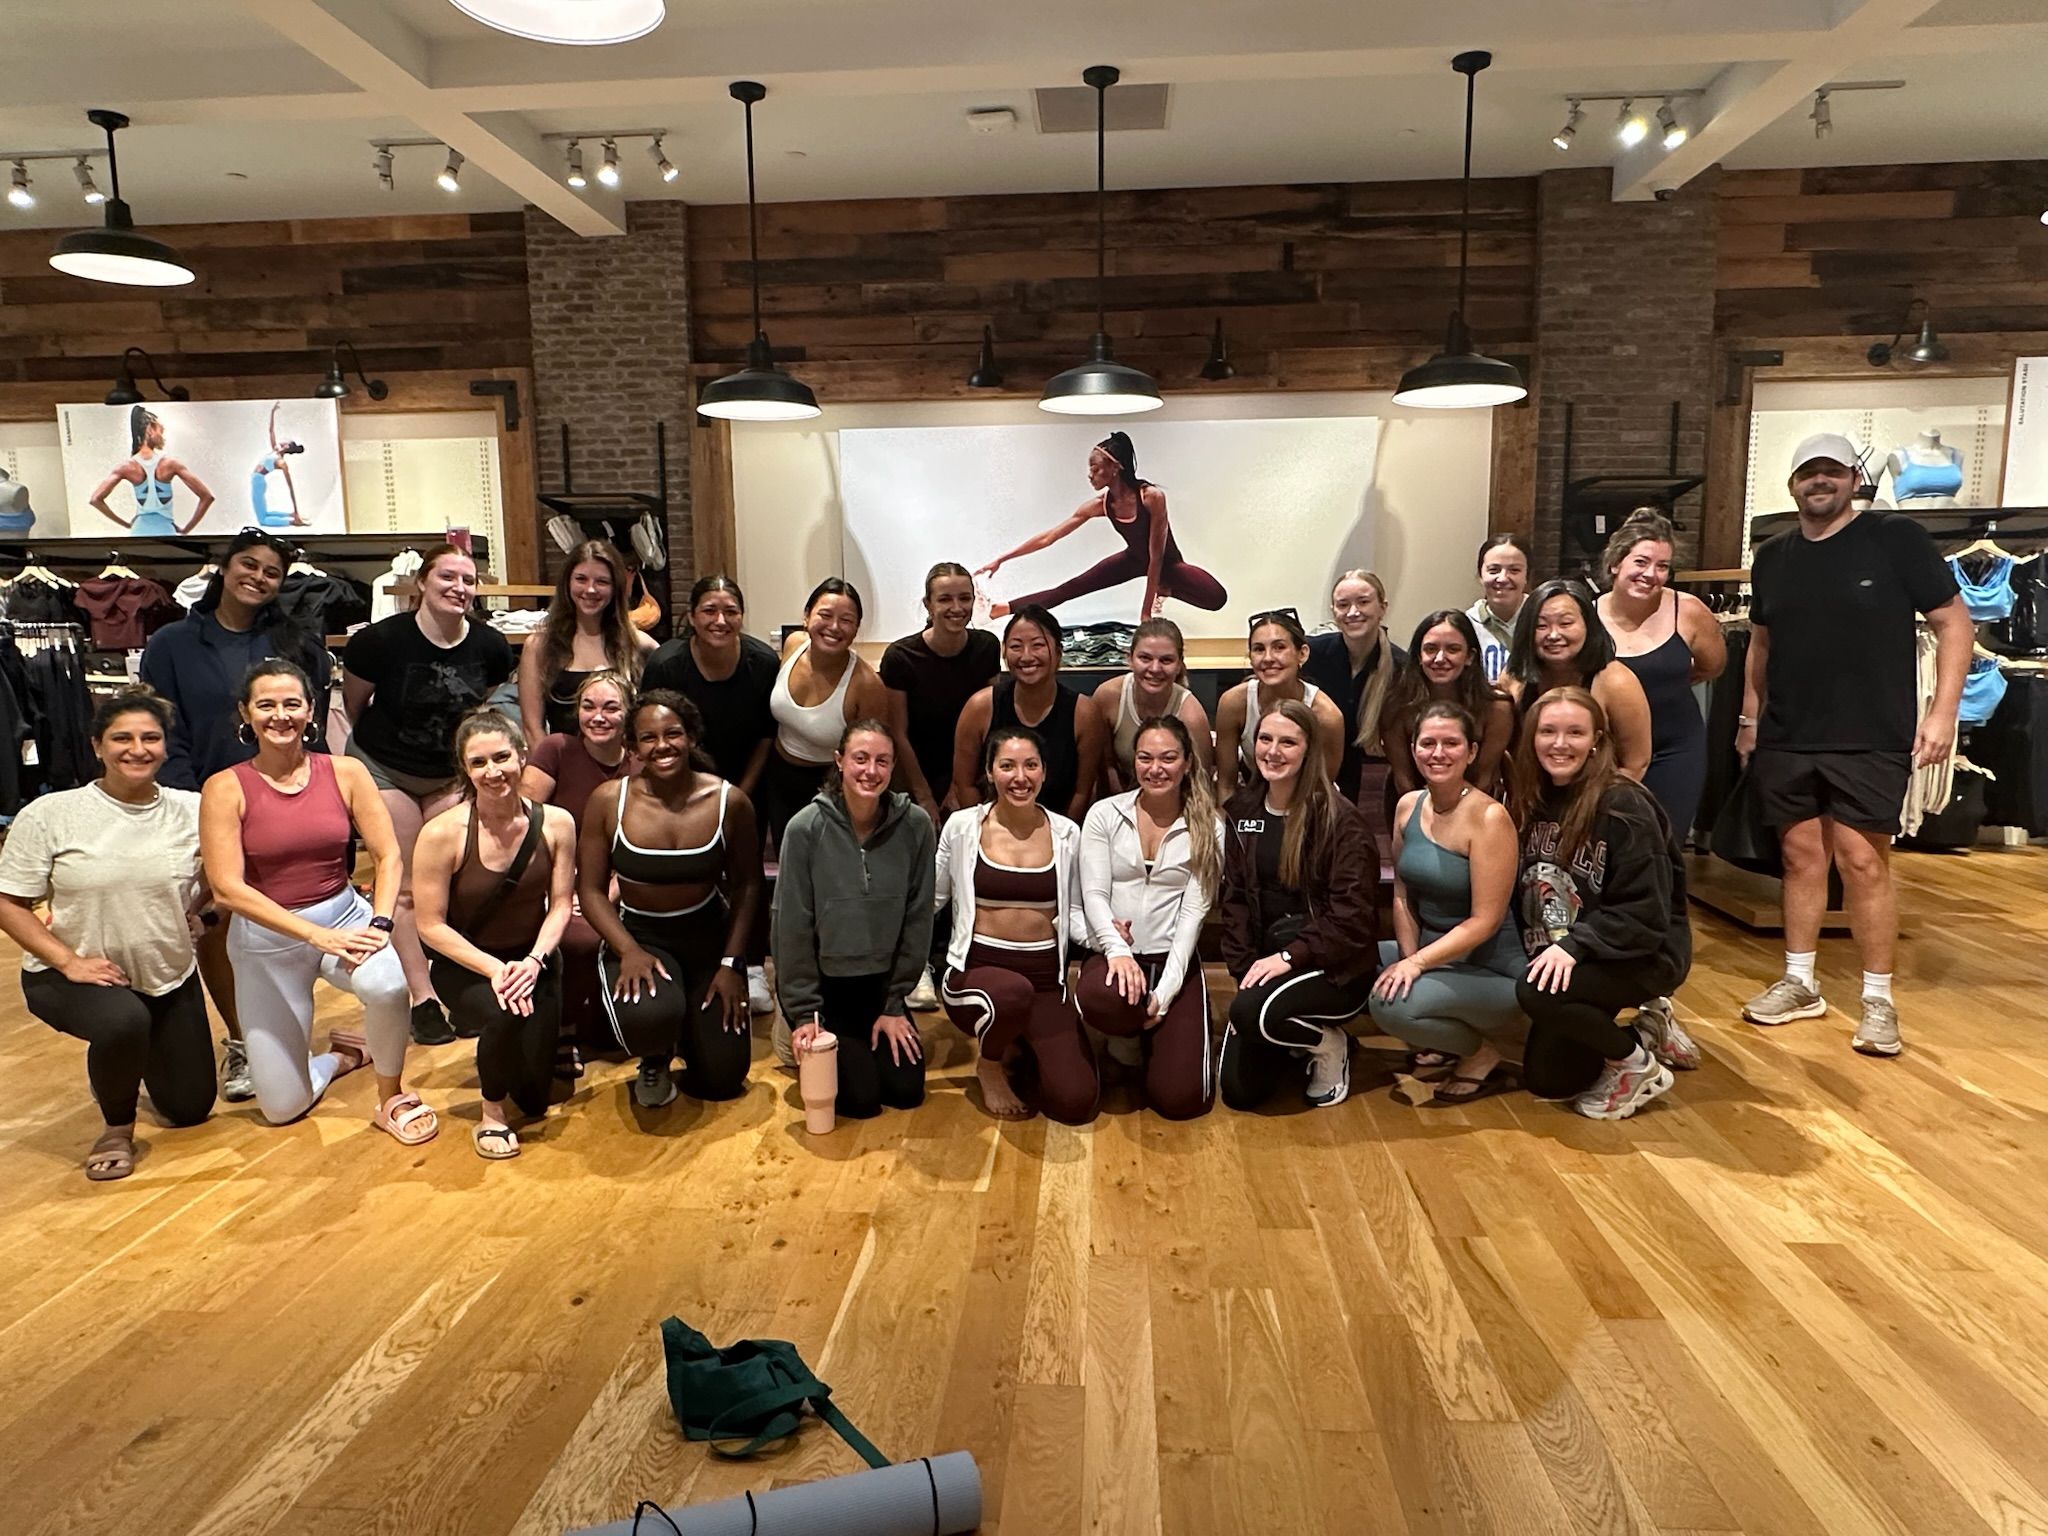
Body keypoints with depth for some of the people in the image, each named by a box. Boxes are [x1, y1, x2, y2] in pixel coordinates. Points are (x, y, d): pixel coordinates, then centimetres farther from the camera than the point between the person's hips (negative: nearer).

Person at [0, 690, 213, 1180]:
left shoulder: (193, 810, -10)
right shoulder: (49, 814, -14)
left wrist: (193, 907, -11)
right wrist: (70, 961, -21)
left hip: (171, 976, 3)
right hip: (70, 975, -3)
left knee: (190, 1110, 11)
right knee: (122, 1022, -39)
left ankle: (132, 1056, 44)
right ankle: (116, 1127, -8)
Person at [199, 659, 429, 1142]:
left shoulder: (346, 773, -5)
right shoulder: (225, 789, -10)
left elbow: (389, 857, -6)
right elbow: (227, 888, -15)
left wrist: (380, 923, -22)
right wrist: (315, 934, -23)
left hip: (344, 915, 0)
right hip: (265, 940, 0)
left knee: (387, 983, -36)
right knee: (283, 1108, 3)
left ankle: (392, 1098, -7)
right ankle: (341, 1056, 39)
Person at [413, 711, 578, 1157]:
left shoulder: (556, 824, -13)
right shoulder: (442, 834, -21)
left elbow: (561, 905, -8)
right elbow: (431, 926, -16)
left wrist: (533, 961, -23)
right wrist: (494, 969, -24)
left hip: (531, 960, 2)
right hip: (463, 963, -2)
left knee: (534, 1099, -5)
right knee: (505, 1014, -36)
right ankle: (491, 1114, -5)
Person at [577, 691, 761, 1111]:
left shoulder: (730, 801, -10)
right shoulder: (608, 801, -12)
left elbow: (746, 884, 0)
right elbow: (591, 890, -7)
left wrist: (732, 962, -5)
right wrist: (629, 951, -22)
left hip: (709, 936, 2)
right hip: (637, 935, -1)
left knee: (723, 1080, 1)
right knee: (647, 1018, -36)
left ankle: (691, 1020, 39)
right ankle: (655, 1058, 6)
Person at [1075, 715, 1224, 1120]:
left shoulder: (1208, 828, 1)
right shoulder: (1104, 814, 2)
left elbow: (1194, 912, -5)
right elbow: (1094, 894, -6)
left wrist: (1165, 991, -15)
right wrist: (1117, 949, -26)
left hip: (1174, 960, 0)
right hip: (1113, 953, 0)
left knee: (1179, 1098, -16)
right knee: (1101, 1000, -39)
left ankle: (1149, 1038, 22)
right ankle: (1131, 1040, 2)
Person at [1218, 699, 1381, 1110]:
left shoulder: (1341, 819, -14)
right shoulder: (1242, 812, 3)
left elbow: (1352, 914, -18)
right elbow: (1235, 898, 4)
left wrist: (1290, 956, -24)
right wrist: (1246, 966, -7)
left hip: (1335, 967, -5)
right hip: (1267, 962, 5)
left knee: (1253, 1012, -34)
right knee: (1240, 1091, -3)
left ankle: (1329, 1044, 0)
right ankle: (1296, 1041, 30)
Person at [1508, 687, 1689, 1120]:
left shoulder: (1623, 805, -21)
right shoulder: (1533, 800, -1)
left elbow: (1645, 912, -23)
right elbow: (1520, 891, 6)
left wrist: (1574, 946, -30)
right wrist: (1541, 949, -6)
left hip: (1643, 956, -7)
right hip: (1558, 957, 7)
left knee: (1536, 993, -32)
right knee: (1547, 1080, 7)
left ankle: (1638, 1066, -6)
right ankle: (1636, 1028, 29)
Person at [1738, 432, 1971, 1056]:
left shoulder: (1896, 538, -4)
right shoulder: (1772, 556, 10)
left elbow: (1953, 621, -3)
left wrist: (1942, 711, -10)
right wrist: (1750, 717, 16)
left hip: (1870, 739, -4)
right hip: (1786, 739, 4)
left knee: (1863, 861, -4)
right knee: (1801, 856, 9)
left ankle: (1879, 999, 8)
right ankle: (1800, 984, 20)